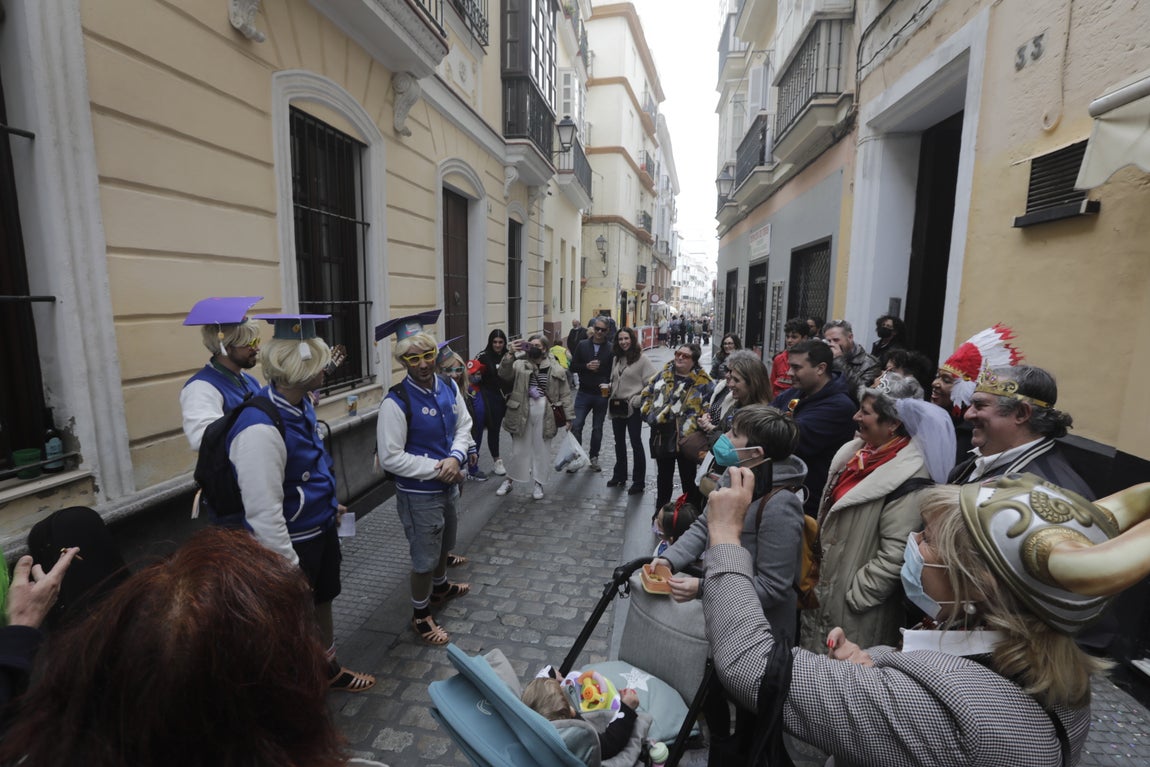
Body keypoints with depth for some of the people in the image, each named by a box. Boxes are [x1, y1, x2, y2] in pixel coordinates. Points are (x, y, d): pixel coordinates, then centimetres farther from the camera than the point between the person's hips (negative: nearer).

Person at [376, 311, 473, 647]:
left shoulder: (449, 388, -5)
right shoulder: (396, 402, -24)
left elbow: (464, 427, 2)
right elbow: (390, 458, -23)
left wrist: (455, 458, -17)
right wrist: (437, 468, -23)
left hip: (449, 485, 7)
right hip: (418, 494, -7)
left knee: (444, 544, 29)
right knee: (424, 558, 11)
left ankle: (440, 586, 56)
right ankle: (420, 615, 35)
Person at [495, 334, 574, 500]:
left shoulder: (555, 369, 2)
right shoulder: (520, 365, 2)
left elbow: (564, 394, 3)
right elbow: (504, 374, -14)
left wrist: (569, 416, 0)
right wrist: (510, 355, -26)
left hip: (544, 414, 0)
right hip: (522, 412, 0)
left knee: (541, 449, 10)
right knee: (519, 448, 10)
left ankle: (537, 483, 26)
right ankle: (509, 480, 29)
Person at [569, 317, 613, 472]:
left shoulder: (611, 349, -3)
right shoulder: (582, 345, 2)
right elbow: (573, 366, 4)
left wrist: (610, 384, -19)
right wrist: (586, 366, -13)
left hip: (602, 394, -1)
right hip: (584, 393, 1)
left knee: (597, 428, 12)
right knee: (576, 425, -5)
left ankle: (594, 458, 27)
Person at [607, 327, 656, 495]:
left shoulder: (642, 359, -11)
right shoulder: (617, 359, 9)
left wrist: (638, 400, -17)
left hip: (633, 408, -7)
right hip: (617, 406, 7)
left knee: (636, 443, 3)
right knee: (619, 443, 17)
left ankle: (639, 482, 14)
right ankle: (619, 476, 33)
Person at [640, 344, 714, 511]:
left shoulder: (703, 382, -8)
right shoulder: (663, 375, 6)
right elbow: (647, 393, 12)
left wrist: (696, 425, -20)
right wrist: (650, 414, 1)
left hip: (687, 439, -4)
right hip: (662, 437, 4)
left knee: (689, 480, 10)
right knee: (663, 477, 22)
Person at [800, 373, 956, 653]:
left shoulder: (908, 480, -24)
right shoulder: (855, 452, 1)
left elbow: (896, 554, -25)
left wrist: (857, 596, -17)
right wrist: (815, 573, 14)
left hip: (857, 611, -7)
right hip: (825, 587, 8)